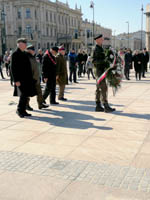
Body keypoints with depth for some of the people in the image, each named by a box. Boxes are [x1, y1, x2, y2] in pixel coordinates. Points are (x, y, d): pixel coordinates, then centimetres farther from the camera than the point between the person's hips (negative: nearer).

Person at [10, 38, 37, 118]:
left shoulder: (25, 53, 15)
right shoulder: (15, 54, -9)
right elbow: (13, 68, -14)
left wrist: (31, 78, 17)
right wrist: (16, 80, -19)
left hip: (27, 79, 8)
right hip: (20, 79, -8)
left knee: (26, 95, 9)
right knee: (23, 95, -10)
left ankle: (23, 111, 18)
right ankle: (19, 110, 6)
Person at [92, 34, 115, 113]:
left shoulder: (100, 48, 18)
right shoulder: (96, 49, -13)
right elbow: (94, 61, -20)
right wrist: (104, 60, -26)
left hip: (101, 70, 10)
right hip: (99, 70, -10)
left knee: (99, 89, 9)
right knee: (103, 88, -11)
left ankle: (98, 106, 14)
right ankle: (106, 107, -10)